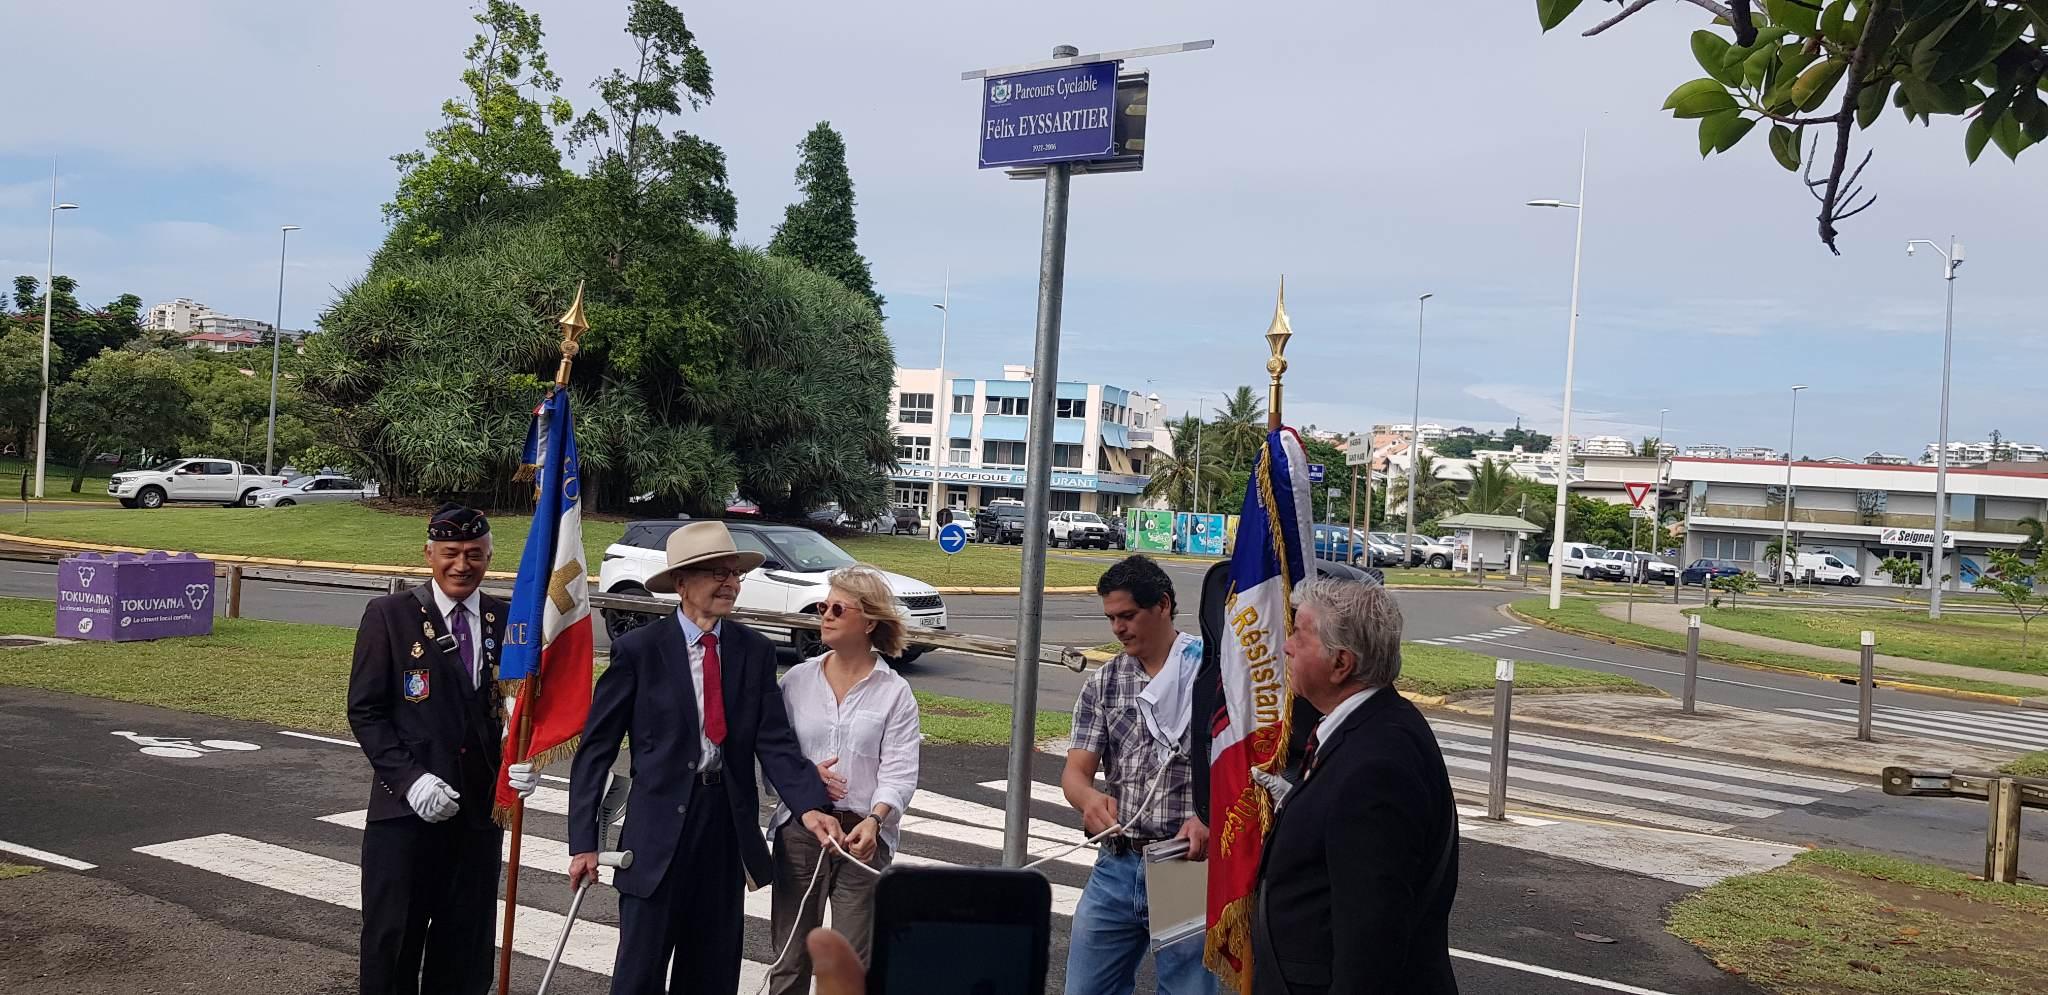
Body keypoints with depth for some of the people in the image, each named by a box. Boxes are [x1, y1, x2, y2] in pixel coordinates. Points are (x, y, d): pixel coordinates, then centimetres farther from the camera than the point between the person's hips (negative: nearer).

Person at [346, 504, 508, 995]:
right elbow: (365, 710, -4)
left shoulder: (507, 620, 6)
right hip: (405, 808, -3)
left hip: (480, 809, 3)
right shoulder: (389, 615, -2)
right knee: (392, 937, 5)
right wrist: (410, 778, -15)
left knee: (465, 946, 10)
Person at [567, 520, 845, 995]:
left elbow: (774, 741, -4)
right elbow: (595, 750, -5)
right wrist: (584, 842, -9)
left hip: (729, 828, 4)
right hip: (659, 829, -3)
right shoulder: (637, 650, -7)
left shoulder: (756, 651, 3)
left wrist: (810, 805, -21)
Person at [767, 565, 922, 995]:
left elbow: (900, 770, -9)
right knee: (790, 955, 8)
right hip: (799, 828, 2)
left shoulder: (895, 692, -1)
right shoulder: (797, 680, 5)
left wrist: (874, 819, -25)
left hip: (862, 834, -2)